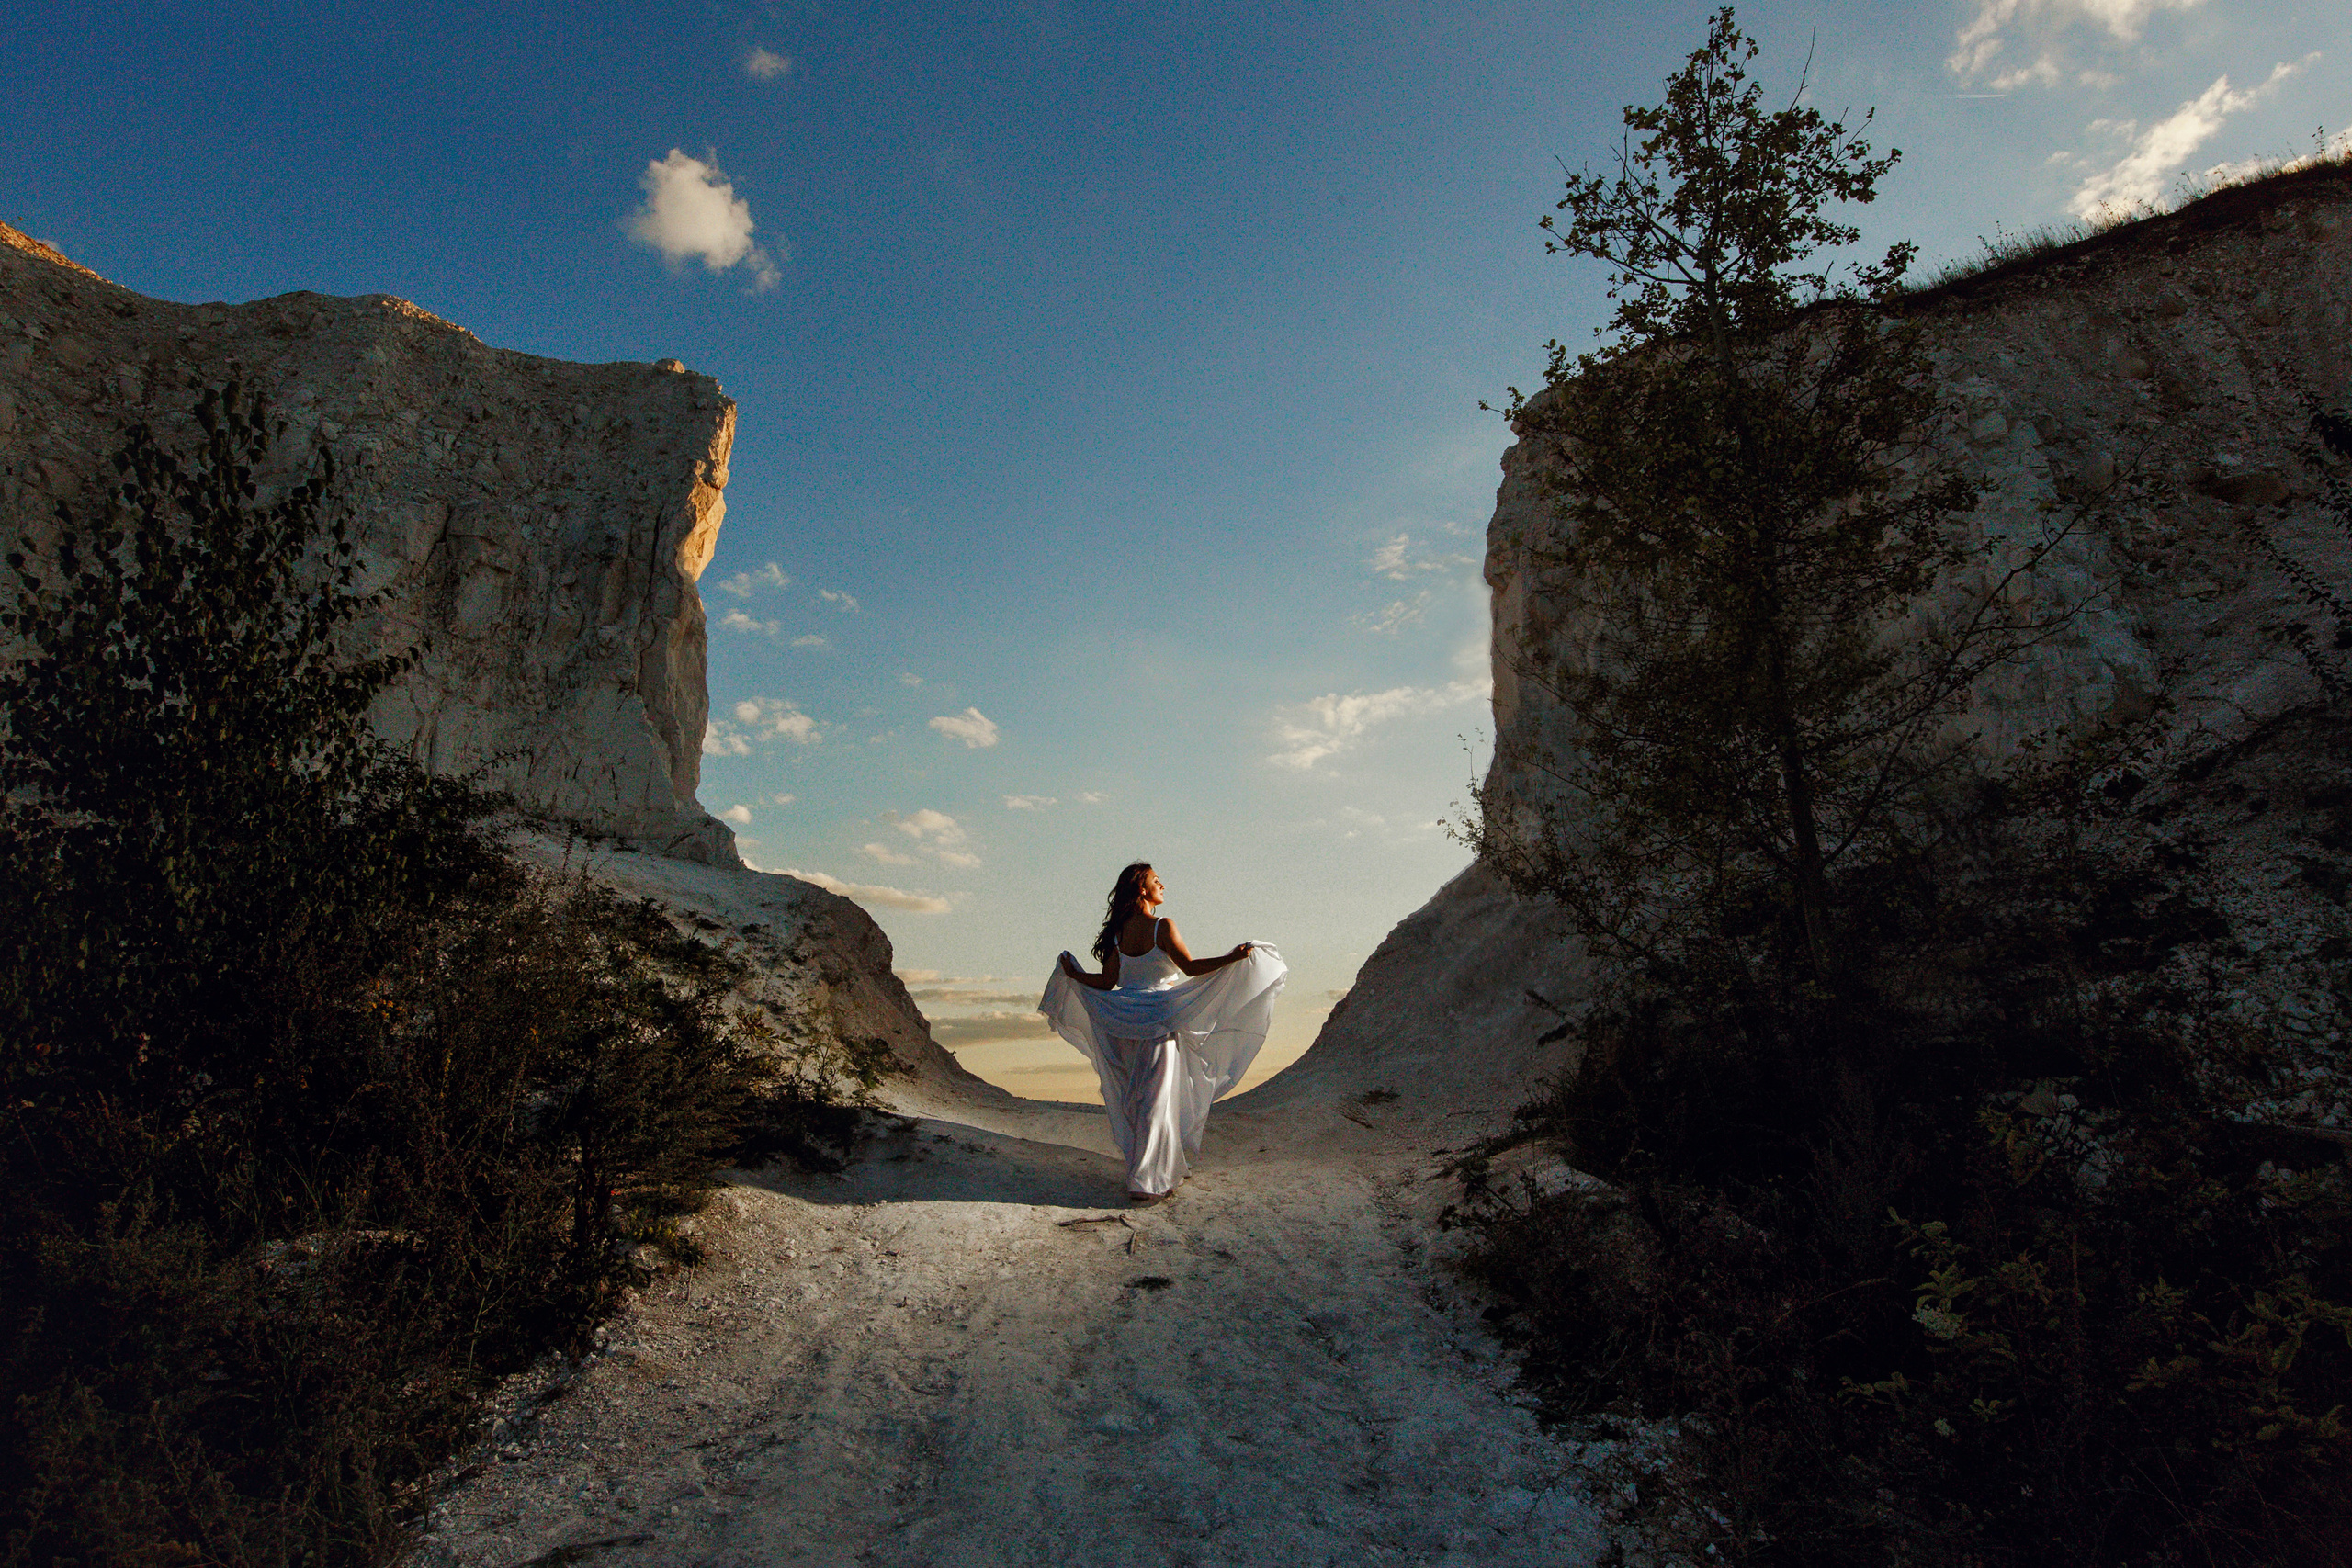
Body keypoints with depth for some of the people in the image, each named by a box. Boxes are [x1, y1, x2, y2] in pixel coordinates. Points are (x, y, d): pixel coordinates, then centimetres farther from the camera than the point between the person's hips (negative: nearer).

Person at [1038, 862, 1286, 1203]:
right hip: (1158, 1021, -6)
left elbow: (1106, 980, 3)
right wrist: (1231, 958, -18)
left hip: (1125, 1023, 6)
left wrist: (1073, 975, 20)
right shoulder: (1162, 927, -12)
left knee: (1134, 1099, 15)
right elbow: (1190, 967, -15)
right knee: (1157, 1101, -1)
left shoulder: (1119, 932, 4)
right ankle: (1146, 1182, 2)